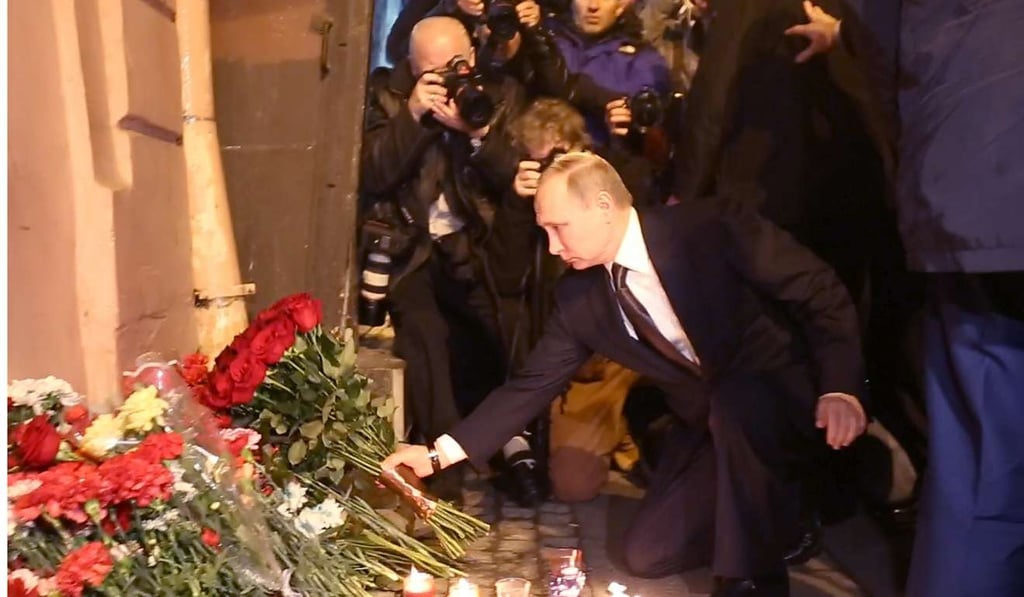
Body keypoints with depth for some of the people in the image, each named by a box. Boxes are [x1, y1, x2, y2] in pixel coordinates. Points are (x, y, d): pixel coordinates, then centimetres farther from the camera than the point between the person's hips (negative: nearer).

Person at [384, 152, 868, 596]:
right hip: (713, 422, 5)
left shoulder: (710, 230, -23)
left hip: (788, 398, -5)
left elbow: (822, 293, -19)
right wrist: (440, 452, -9)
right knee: (647, 555, 1)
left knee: (734, 401, -38)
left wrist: (839, 389, -34)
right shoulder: (578, 296, -7)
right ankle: (771, 512, 22)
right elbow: (534, 383, -3)